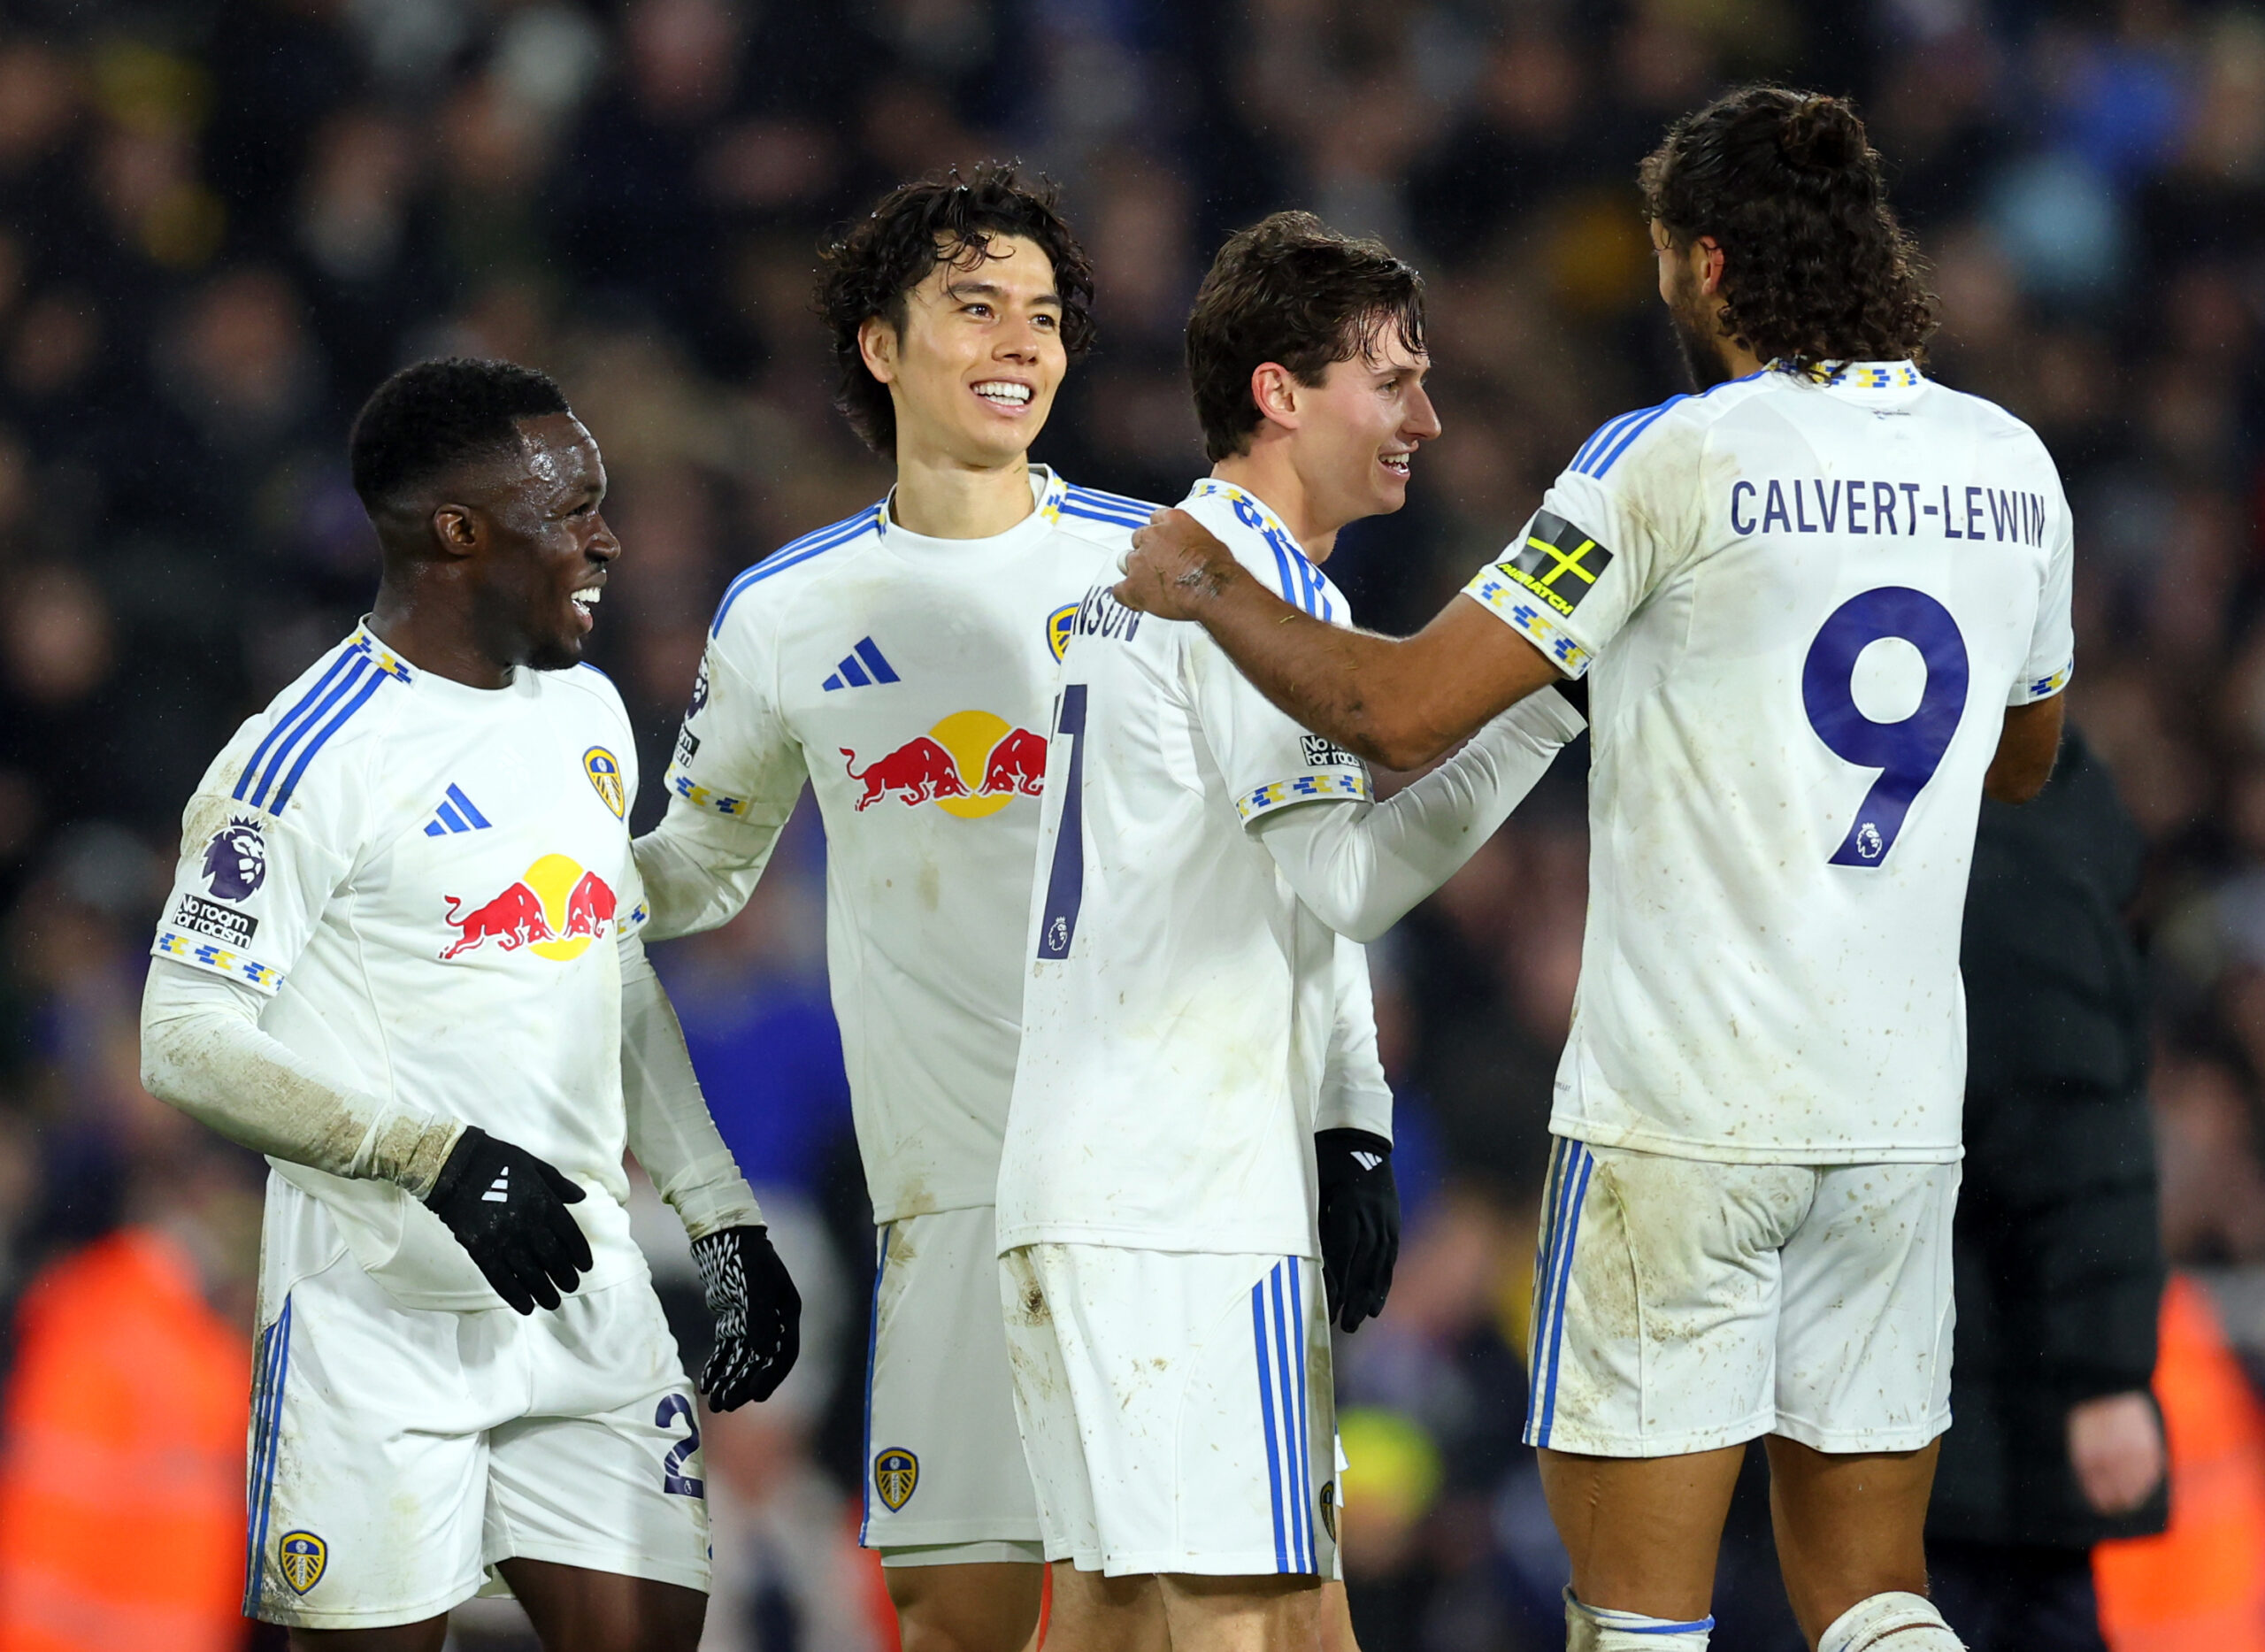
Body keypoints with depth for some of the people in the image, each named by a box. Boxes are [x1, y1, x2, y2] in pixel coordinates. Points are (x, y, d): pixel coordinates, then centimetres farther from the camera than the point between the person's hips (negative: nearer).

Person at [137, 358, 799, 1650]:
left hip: (585, 1289, 7)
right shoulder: (317, 756, -13)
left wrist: (723, 1217, 19)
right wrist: (437, 1157, -23)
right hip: (382, 1303, -7)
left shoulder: (588, 714, 13)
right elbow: (189, 1042, -16)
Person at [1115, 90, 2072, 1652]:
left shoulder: (1682, 461, -10)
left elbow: (1399, 711, -10)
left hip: (1682, 1114, -5)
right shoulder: (2011, 468, 6)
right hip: (1904, 1115, 5)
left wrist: (1207, 586, 6)